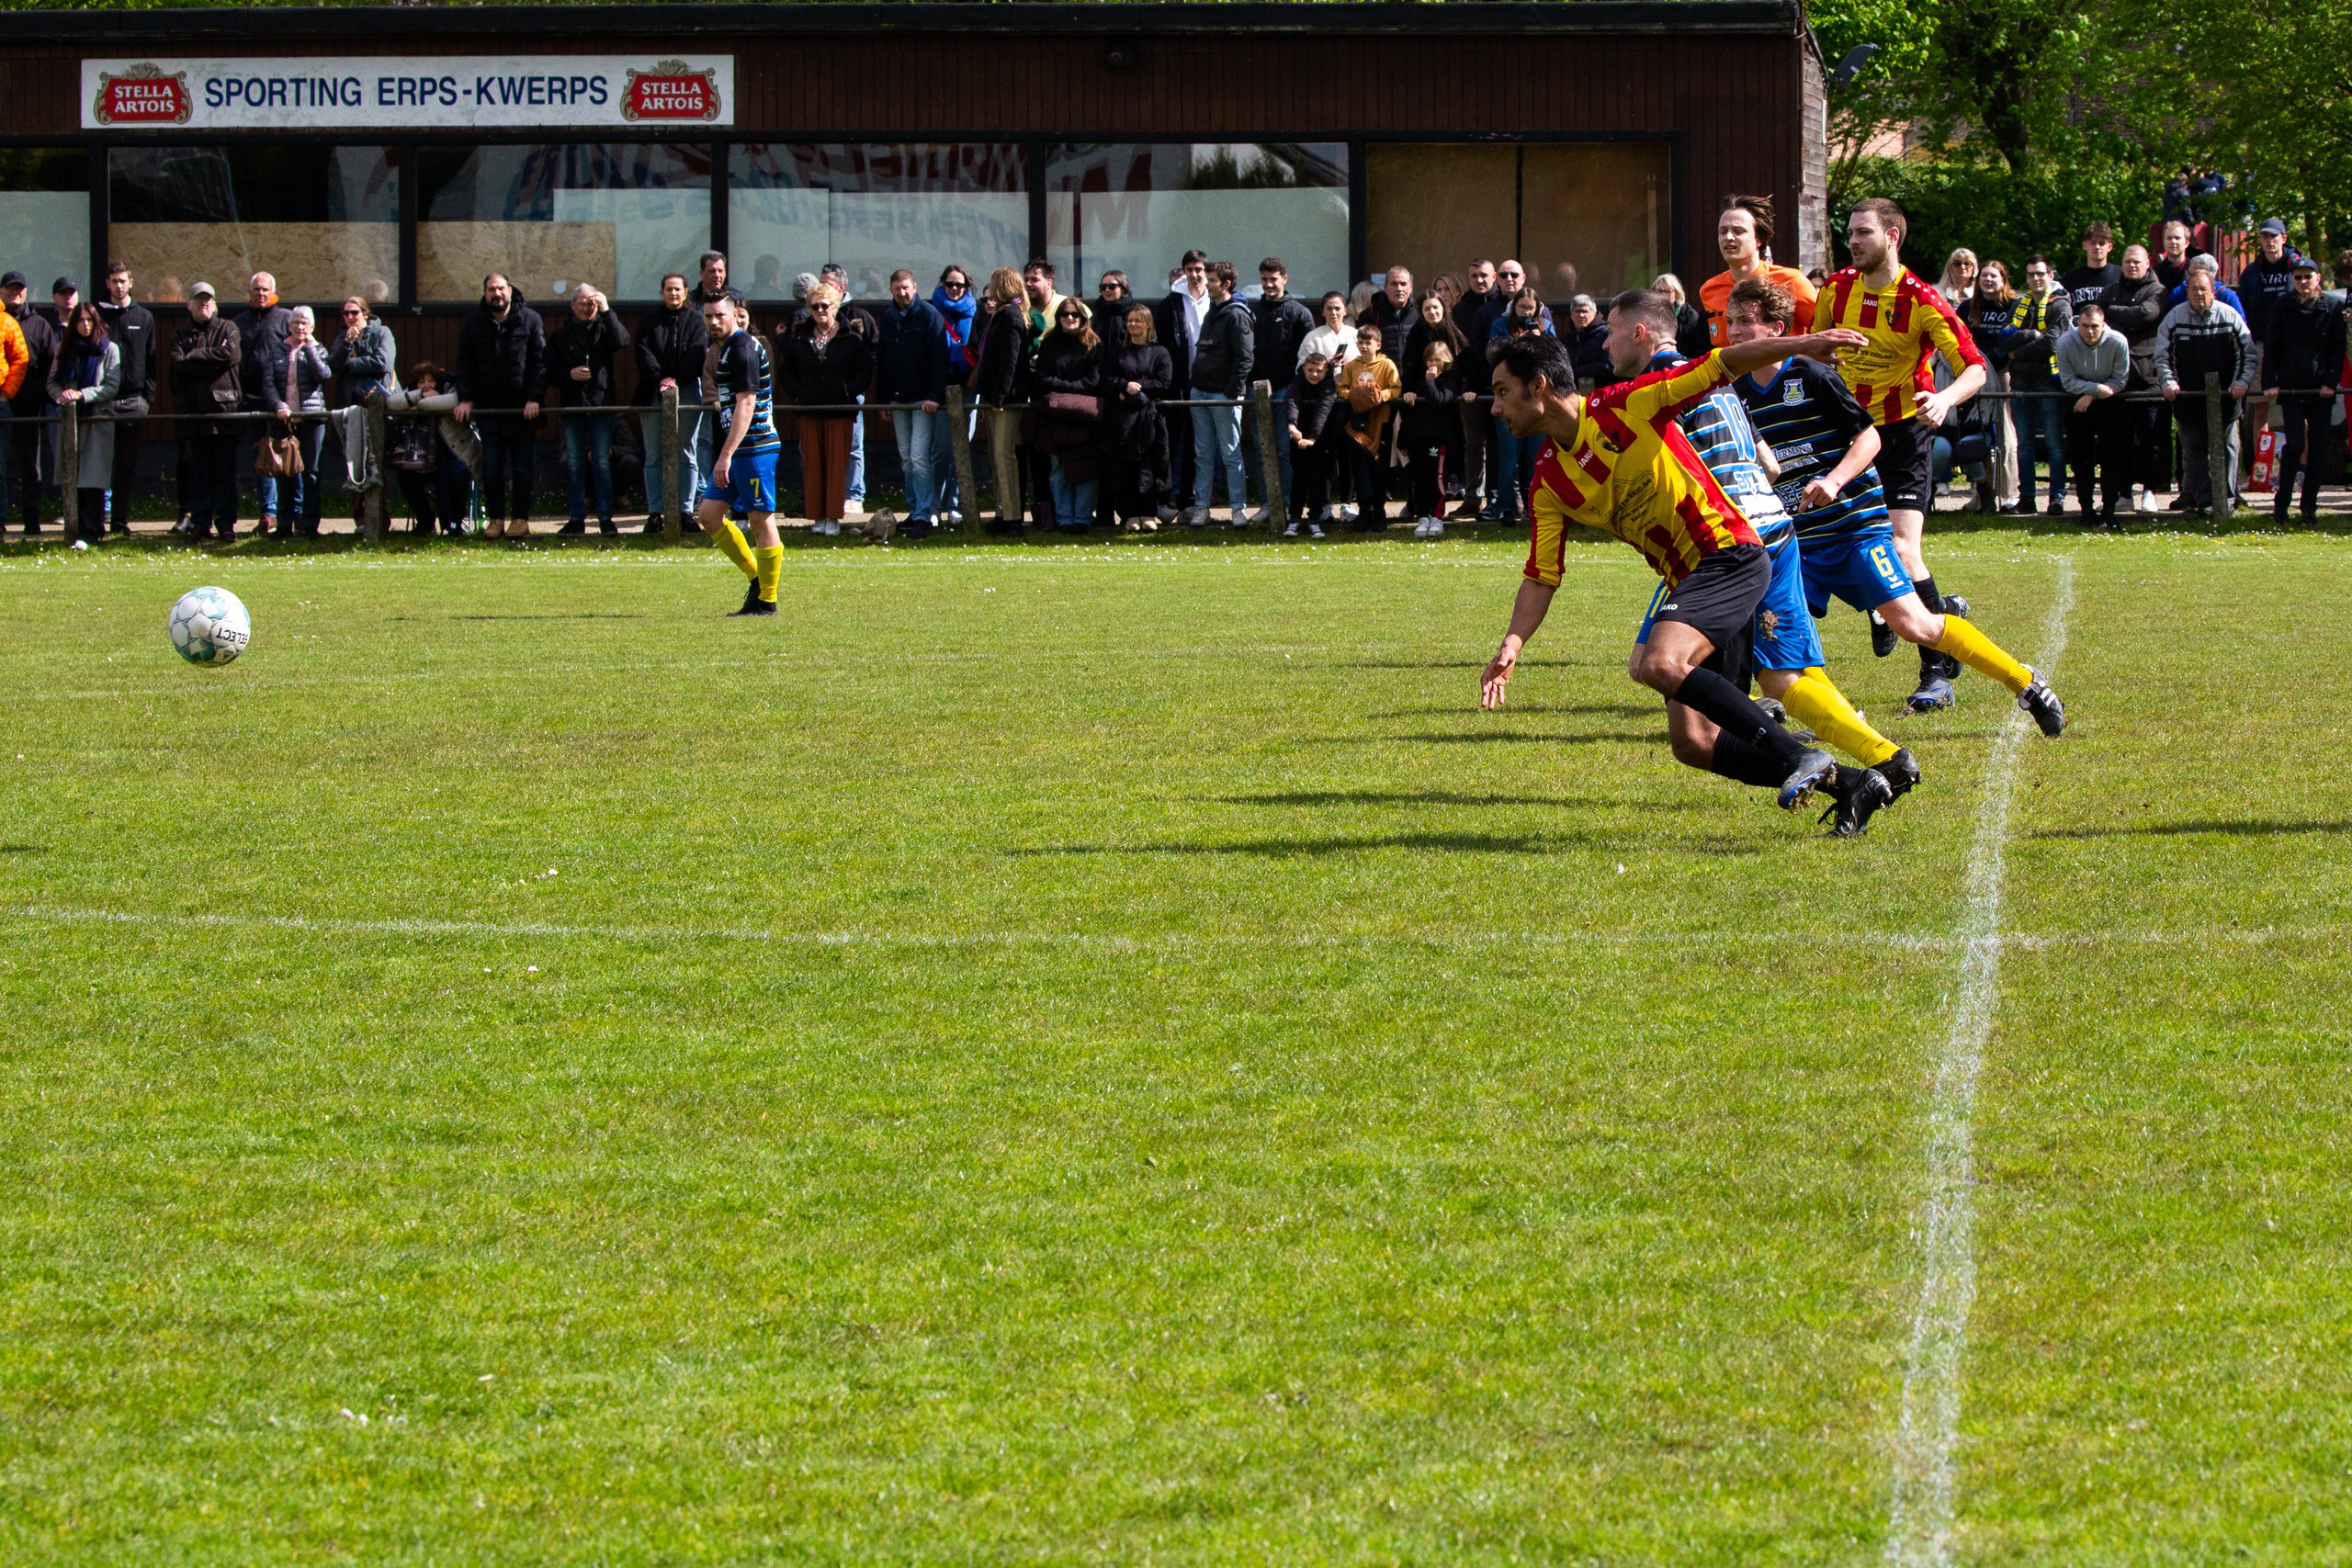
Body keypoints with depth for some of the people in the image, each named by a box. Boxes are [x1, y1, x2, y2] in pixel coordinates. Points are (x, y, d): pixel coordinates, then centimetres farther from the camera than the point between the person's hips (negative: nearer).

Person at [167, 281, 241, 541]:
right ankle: (199, 521, 4)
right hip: (192, 411, 2)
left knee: (225, 470, -1)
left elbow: (232, 354, -10)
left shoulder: (227, 328, 10)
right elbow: (179, 366, -3)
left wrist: (196, 356, -6)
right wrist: (213, 361, -9)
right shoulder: (181, 336, 14)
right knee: (196, 471, 1)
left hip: (223, 405, -2)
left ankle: (225, 522, 2)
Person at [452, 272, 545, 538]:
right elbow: (465, 364, 8)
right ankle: (495, 519, 6)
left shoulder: (530, 320, 0)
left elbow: (540, 362, -2)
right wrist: (466, 398, -3)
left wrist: (533, 398, -11)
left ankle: (520, 519, 6)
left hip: (523, 409, -2)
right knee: (492, 468, 0)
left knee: (522, 468, 1)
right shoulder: (475, 323, 7)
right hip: (490, 409, 2)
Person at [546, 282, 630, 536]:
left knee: (602, 464, -2)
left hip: (601, 406, -1)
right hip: (572, 408, 1)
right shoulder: (560, 337, 9)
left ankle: (605, 517, 4)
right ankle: (577, 519, 9)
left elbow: (621, 341, -16)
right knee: (574, 466, 4)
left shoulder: (603, 330, 7)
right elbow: (551, 373, 6)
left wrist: (606, 310, -16)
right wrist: (570, 374, -14)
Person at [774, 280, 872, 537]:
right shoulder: (797, 337, 8)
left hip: (840, 409, -2)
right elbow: (786, 371, 15)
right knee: (812, 462, 0)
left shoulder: (852, 337, 0)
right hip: (808, 410, 2)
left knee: (837, 462, -4)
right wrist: (797, 393, 1)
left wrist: (847, 392, -9)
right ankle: (817, 516, 6)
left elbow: (865, 371, 2)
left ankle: (834, 516, 0)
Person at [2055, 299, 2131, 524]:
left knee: (2111, 455, -6)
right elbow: (2068, 382, -13)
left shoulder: (2117, 343, -21)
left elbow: (2120, 381, -12)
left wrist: (2091, 396, -19)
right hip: (2078, 403, 1)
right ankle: (2085, 507, 10)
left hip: (2109, 404, -1)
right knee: (2081, 457, 2)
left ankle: (2109, 509, -4)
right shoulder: (2065, 343, -20)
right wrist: (2097, 388, -25)